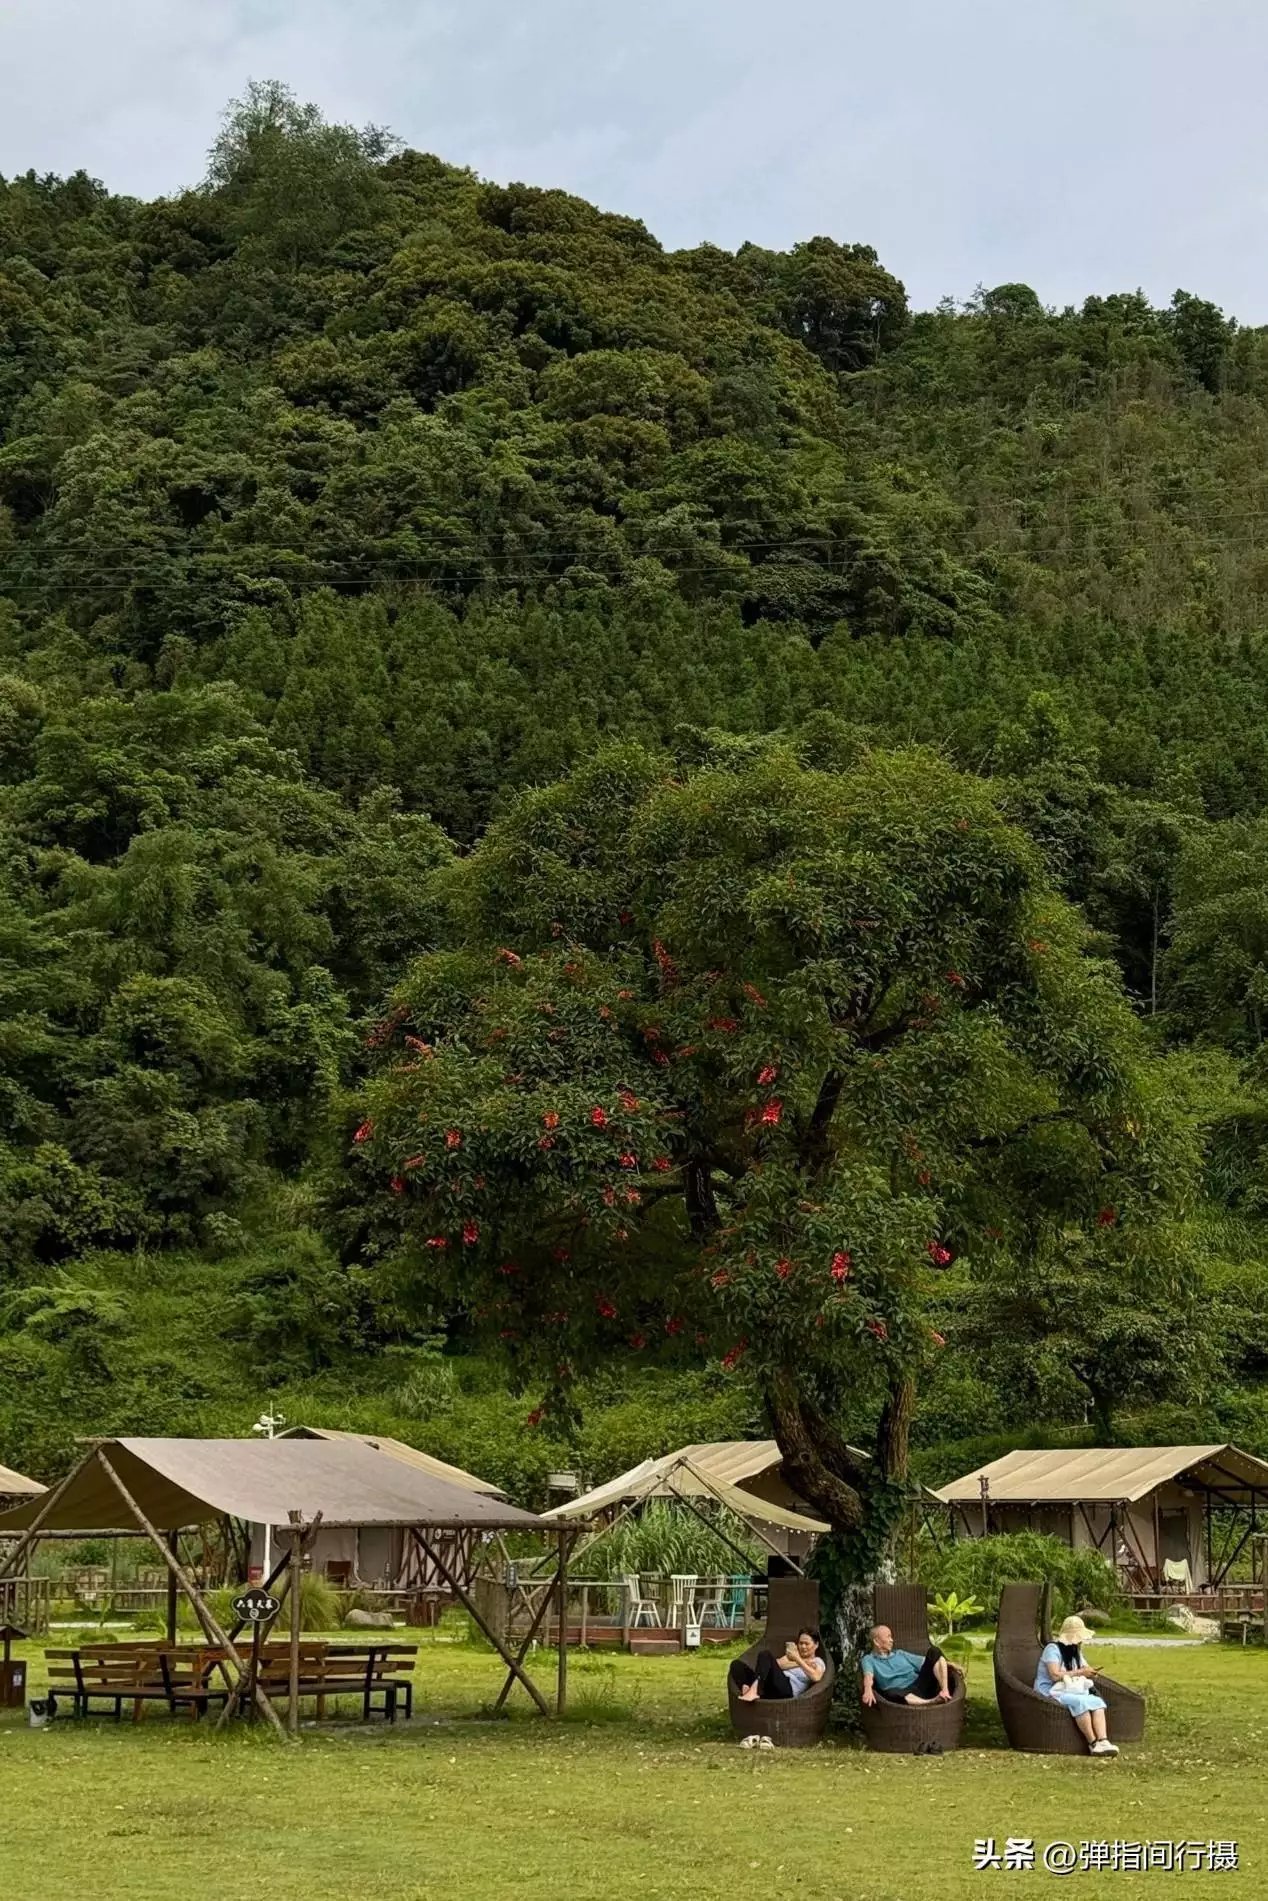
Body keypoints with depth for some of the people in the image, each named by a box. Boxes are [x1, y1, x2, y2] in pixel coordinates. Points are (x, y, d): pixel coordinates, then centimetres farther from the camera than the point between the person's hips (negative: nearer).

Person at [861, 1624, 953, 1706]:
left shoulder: (900, 1654, 27)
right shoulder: (869, 1659, 11)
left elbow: (927, 1662, 25)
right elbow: (868, 1675, -11)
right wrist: (868, 1690, -34)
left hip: (921, 1686, 5)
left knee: (934, 1651, -10)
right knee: (891, 1693, -41)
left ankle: (945, 1691, -27)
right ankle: (932, 1703, -53)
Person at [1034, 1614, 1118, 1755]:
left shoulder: (1076, 1652, 18)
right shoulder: (1053, 1649, -9)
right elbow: (1055, 1675, -21)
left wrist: (1089, 1674, -6)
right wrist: (1080, 1672, -16)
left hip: (1073, 1691, 8)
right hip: (1052, 1693, -8)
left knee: (1097, 1701, -22)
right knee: (1080, 1702, -36)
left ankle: (1103, 1741, -40)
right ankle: (1093, 1743, -34)